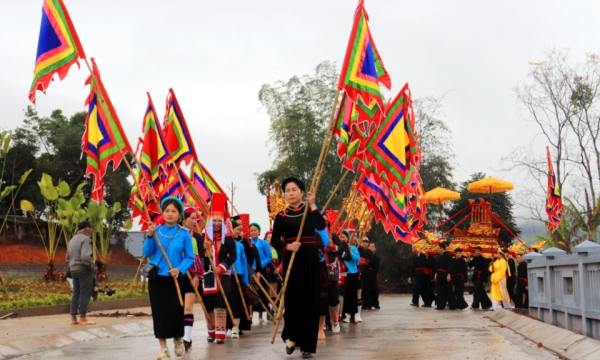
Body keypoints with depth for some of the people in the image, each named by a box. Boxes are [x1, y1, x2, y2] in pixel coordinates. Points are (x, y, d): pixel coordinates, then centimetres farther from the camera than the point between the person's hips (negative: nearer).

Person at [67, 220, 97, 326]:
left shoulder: (73, 239, 17)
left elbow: (68, 258, 20)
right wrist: (91, 266, -12)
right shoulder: (85, 239, -12)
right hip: (84, 270, -9)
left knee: (76, 293, 10)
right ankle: (83, 318, -3)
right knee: (85, 294, -4)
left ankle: (73, 318, 10)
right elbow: (85, 257, -25)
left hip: (74, 270, 9)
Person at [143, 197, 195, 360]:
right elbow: (147, 253, -1)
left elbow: (189, 257, -2)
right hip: (157, 277, 2)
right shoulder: (156, 230, 1)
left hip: (176, 278, -1)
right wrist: (150, 236, -15)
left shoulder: (184, 234, -4)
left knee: (175, 311, -3)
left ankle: (178, 339, 26)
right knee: (159, 311, 1)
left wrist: (180, 269, -19)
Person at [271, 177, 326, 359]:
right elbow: (274, 241, 1)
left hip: (310, 259, 0)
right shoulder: (281, 216, 5)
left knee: (310, 300, -2)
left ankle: (307, 345, 3)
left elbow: (321, 226, -15)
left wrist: (312, 205, -20)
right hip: (291, 260, 1)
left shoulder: (310, 211, 4)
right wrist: (287, 246, -18)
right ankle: (291, 336, 14)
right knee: (292, 299, -4)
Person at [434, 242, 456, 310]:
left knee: (449, 291, -2)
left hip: (446, 276, -8)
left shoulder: (448, 255, -13)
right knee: (440, 291, 6)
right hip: (440, 276, 8)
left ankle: (453, 306, 7)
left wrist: (449, 275, -24)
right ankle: (440, 305, 9)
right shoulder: (440, 256, 13)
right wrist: (436, 274, 14)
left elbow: (450, 266, -19)